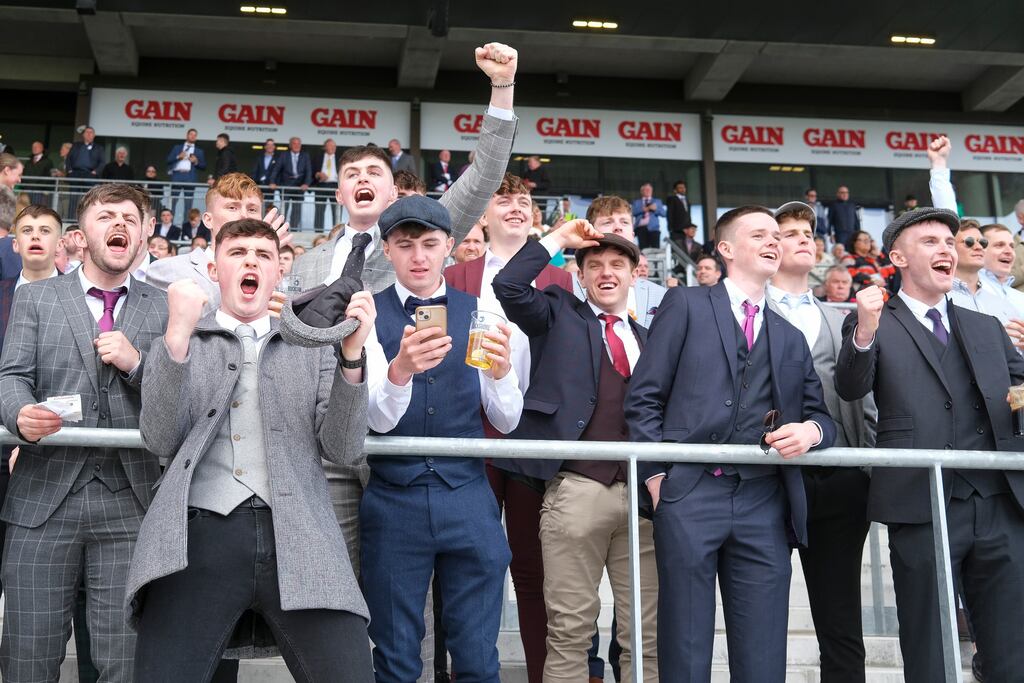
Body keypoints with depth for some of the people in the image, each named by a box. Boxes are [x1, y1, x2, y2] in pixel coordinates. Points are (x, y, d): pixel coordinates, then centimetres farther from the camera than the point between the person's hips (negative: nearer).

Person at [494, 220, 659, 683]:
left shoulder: (648, 339, 20)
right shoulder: (559, 316, 10)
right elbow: (508, 286, -7)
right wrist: (557, 240, 0)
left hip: (643, 492, 4)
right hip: (576, 489, -3)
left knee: (646, 634, 6)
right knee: (569, 630, 0)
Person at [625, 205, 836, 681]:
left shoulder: (791, 339, 22)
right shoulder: (686, 306, 8)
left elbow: (820, 415, 22)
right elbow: (643, 397, 2)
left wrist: (811, 430, -3)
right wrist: (657, 476, -8)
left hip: (765, 504, 4)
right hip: (690, 496, -4)